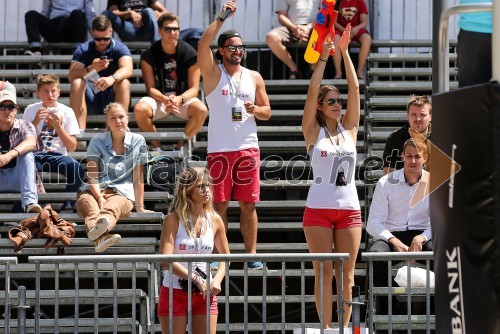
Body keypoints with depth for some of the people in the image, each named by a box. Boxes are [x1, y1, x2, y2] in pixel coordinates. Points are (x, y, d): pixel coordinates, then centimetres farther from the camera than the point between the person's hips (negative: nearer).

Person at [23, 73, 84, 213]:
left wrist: (58, 126, -10)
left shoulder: (66, 112, 8)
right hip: (35, 156, 0)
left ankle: (68, 205, -11)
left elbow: (72, 147, 3)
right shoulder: (31, 110, 10)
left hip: (57, 156, 0)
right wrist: (35, 122, -9)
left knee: (76, 168, -34)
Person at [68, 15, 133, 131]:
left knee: (124, 82, -28)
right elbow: (72, 76, -13)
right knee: (77, 82, -25)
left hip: (113, 99, -1)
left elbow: (127, 69, -23)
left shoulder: (119, 48, -3)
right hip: (90, 102, 1)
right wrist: (90, 69, -33)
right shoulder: (83, 50, 0)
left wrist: (112, 78, -45)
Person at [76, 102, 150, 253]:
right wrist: (100, 198, -19)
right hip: (94, 191, 1)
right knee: (91, 209, -39)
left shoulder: (138, 142, 9)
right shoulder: (97, 141, 8)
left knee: (112, 207, -40)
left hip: (122, 193, -1)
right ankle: (102, 237, -74)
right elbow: (92, 175, -1)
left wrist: (140, 206, 3)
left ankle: (96, 230, -78)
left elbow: (138, 178, 8)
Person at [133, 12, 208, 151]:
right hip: (158, 99, 0)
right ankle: (157, 147, -13)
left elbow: (194, 89, -5)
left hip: (183, 98, 0)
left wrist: (179, 99, -28)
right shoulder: (149, 55, -2)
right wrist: (165, 99, -28)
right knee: (140, 109, -33)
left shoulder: (189, 54, -4)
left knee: (201, 110, -33)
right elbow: (151, 89, -6)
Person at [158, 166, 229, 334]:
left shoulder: (215, 220, 3)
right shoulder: (173, 220, -9)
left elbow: (225, 255, 15)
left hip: (205, 294, 3)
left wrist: (217, 279, -3)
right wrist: (195, 279, -21)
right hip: (174, 293, -3)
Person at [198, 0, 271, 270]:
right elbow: (203, 45, -14)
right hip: (220, 149, -2)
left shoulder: (254, 77, 13)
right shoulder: (213, 73, 3)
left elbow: (266, 112, 16)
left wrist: (255, 110, -7)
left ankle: (251, 254, 6)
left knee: (248, 204, 2)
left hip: (248, 148, 2)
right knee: (219, 204, -1)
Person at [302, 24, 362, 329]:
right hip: (319, 209, -3)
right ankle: (327, 329, 3)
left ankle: (344, 328, 8)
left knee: (347, 274, 3)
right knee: (324, 273, -1)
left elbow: (355, 89, 1)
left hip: (349, 209, 3)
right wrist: (324, 57, -12)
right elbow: (312, 92, -9)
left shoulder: (349, 129, 8)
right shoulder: (313, 131, 1)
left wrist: (345, 52, -4)